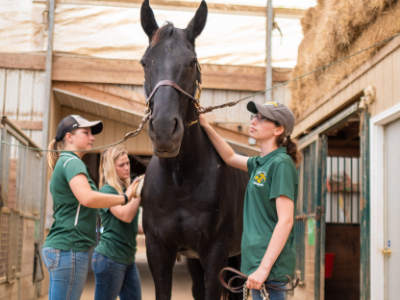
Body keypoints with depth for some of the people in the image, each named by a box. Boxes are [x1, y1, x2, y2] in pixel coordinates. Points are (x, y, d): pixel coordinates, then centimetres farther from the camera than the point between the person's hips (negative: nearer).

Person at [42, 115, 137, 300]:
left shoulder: (64, 162, 20)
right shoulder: (72, 162, -9)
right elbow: (87, 198, -27)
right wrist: (124, 197, -16)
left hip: (57, 247, 10)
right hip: (70, 248, -10)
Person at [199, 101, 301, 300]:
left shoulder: (281, 164, -14)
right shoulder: (261, 163, 12)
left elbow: (286, 221, -21)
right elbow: (230, 157, 29)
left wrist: (264, 268, -24)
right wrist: (205, 125, 21)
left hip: (270, 263, -9)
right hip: (257, 260, 9)